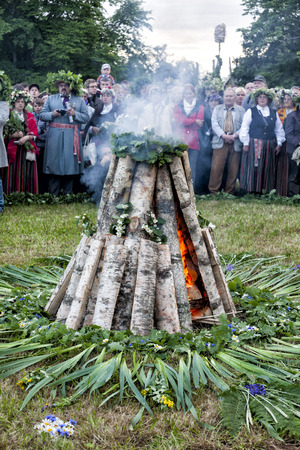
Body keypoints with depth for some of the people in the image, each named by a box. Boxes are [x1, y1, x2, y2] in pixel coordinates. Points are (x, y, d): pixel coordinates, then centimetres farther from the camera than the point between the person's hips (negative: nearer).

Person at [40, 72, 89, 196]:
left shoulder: (79, 100, 14)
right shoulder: (51, 99, 17)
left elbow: (86, 118, 7)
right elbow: (42, 115, 11)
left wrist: (75, 113, -9)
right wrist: (52, 114, -8)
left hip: (71, 137, 0)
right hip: (54, 136, 0)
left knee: (70, 164, -1)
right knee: (54, 164, -2)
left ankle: (67, 194, 6)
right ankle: (53, 195, 4)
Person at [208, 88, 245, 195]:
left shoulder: (241, 110, 14)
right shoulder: (217, 109, 15)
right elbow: (214, 124, 3)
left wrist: (234, 136, -10)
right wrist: (224, 135, -11)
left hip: (235, 143, 1)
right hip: (220, 142, -1)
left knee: (233, 170, 0)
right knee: (216, 168, -9)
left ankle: (229, 193, 8)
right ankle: (213, 192, -3)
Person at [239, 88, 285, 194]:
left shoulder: (274, 113, 13)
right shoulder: (251, 111, 3)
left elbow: (279, 130, 17)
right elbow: (244, 129, 0)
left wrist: (279, 143, 8)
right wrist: (246, 143, -6)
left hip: (269, 145, 4)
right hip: (254, 144, -3)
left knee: (267, 168, 3)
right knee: (253, 167, -5)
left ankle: (265, 189, 8)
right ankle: (251, 190, -1)